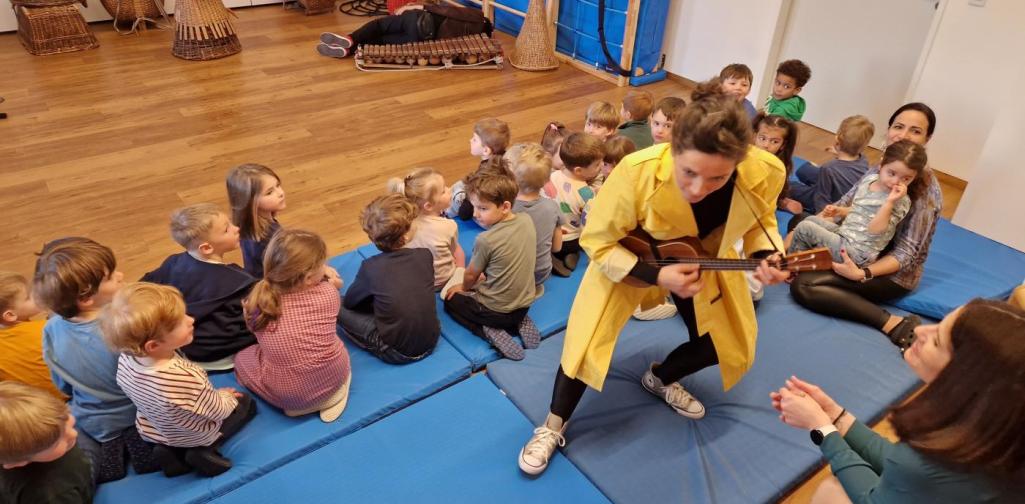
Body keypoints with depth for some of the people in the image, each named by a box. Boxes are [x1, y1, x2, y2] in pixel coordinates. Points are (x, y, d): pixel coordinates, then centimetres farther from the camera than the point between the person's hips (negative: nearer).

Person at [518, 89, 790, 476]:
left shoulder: (765, 172, -30)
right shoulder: (638, 172, -40)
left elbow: (760, 221, -6)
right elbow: (597, 242, -26)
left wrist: (766, 255, -27)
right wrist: (656, 277, -35)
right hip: (628, 259, -3)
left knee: (730, 347, 10)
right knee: (587, 343, -11)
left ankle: (659, 377, 40)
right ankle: (553, 426, 16)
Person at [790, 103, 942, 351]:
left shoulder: (925, 189, -22)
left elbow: (906, 252, -22)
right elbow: (845, 204, 2)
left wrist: (862, 274, -35)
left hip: (893, 274, -8)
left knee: (803, 285, -28)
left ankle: (893, 324, -25)